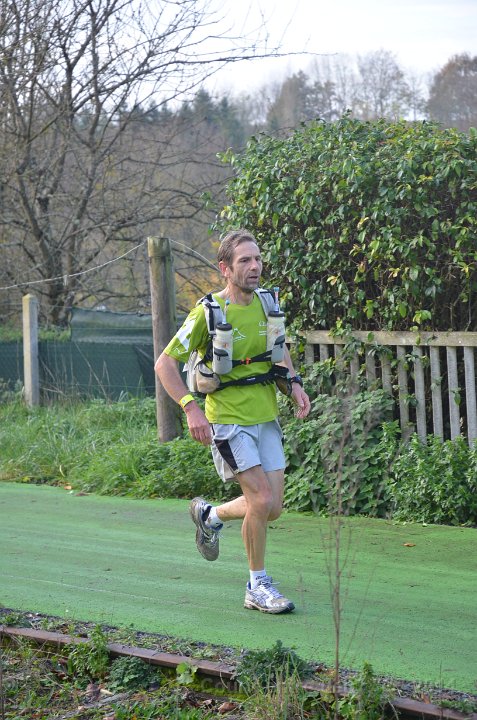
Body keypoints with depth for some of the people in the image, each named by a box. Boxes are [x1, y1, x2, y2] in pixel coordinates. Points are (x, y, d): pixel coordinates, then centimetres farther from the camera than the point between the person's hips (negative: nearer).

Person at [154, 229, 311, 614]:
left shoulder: (266, 302, 4)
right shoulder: (208, 313, -14)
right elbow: (164, 364, -10)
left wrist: (294, 382, 6)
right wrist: (191, 407, -20)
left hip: (266, 418, 6)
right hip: (228, 419, -6)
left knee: (273, 508, 4)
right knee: (262, 499, -14)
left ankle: (210, 515, 34)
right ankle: (258, 586, 4)